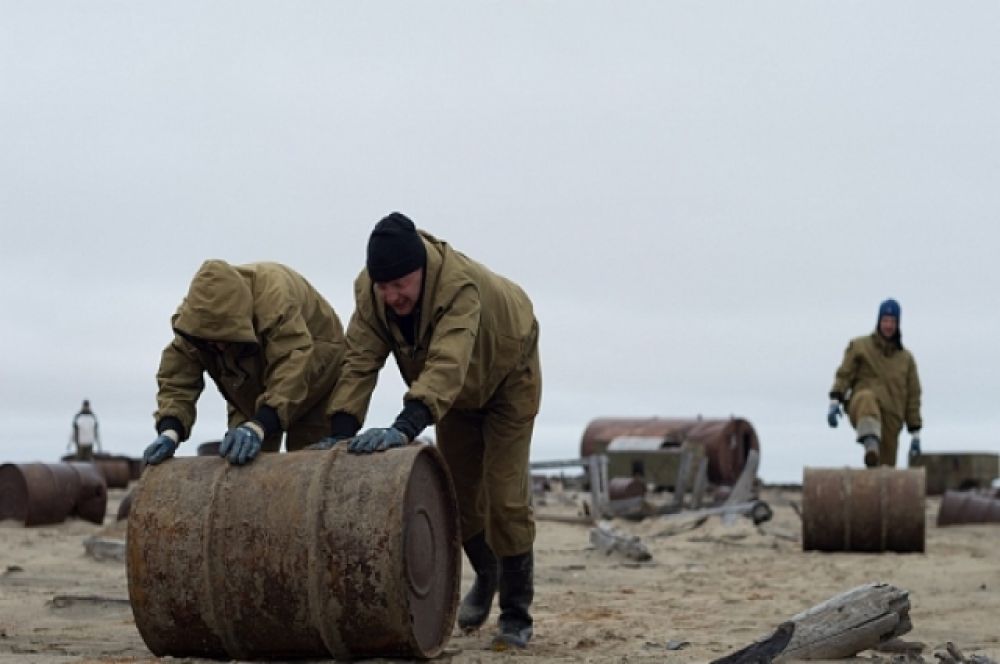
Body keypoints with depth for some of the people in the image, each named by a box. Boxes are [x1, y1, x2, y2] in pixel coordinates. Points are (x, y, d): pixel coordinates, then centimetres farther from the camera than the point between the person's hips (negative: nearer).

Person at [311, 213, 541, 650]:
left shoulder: (460, 285, -44)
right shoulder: (369, 291, -26)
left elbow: (446, 365, -56)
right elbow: (360, 361, -29)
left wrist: (405, 428, -68)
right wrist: (342, 429, -42)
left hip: (507, 376, -5)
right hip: (458, 390, 6)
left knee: (505, 495, -9)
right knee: (459, 490, 10)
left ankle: (516, 616, 3)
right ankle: (486, 576, 37)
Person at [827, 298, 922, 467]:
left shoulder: (906, 358, 17)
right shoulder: (859, 346, 10)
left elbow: (912, 397, 16)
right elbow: (844, 375, 1)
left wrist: (915, 434, 12)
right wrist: (834, 401, -15)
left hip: (891, 418, 4)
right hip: (861, 411, -4)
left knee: (885, 466, -3)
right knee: (867, 398, -39)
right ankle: (871, 446, -65)